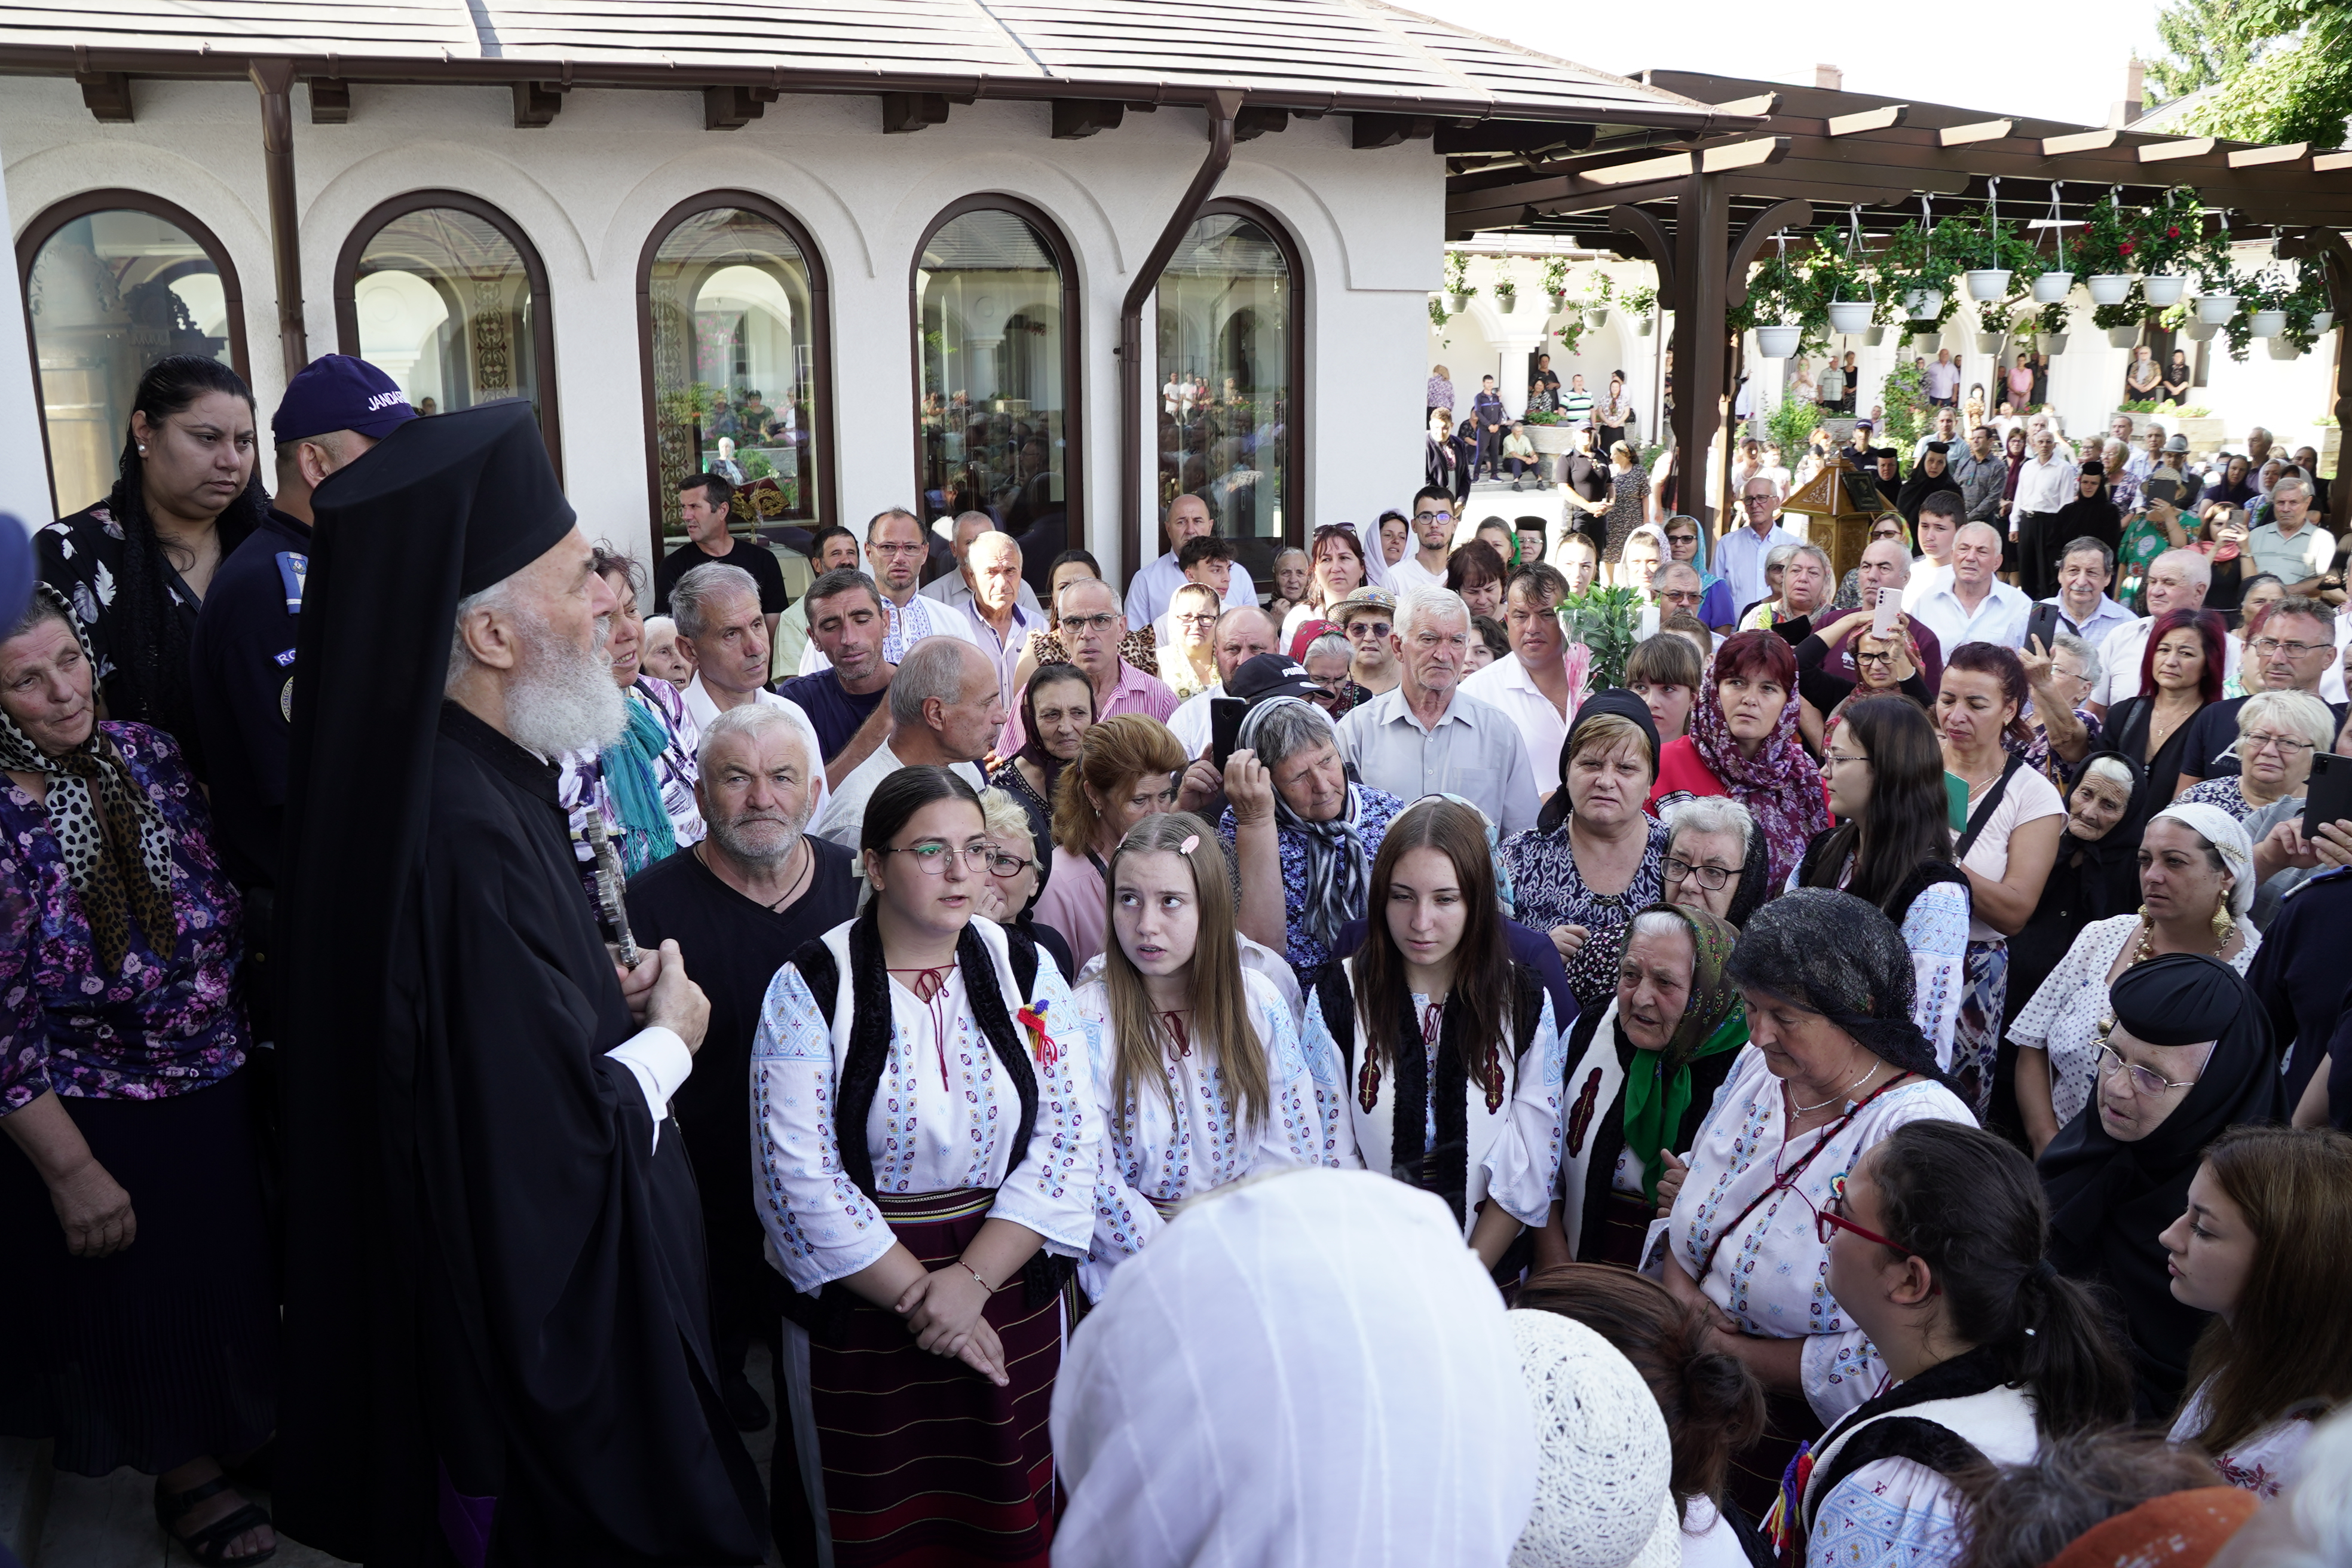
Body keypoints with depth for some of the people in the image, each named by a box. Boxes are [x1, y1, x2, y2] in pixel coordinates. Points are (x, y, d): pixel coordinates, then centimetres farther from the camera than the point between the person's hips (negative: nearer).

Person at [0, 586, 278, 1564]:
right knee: (138, 1300, 17)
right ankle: (187, 1477, 41)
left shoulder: (143, 752, -7)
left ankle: (244, 1422, 50)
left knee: (233, 1272, 24)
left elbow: (217, 896, 6)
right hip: (99, 1122, -5)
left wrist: (247, 1022, 6)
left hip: (218, 1089, 5)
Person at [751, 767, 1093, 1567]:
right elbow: (801, 1182, -12)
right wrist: (919, 1295, -12)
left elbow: (1068, 1141, -4)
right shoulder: (810, 989, -8)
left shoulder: (1027, 973, 1)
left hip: (1012, 1293, 3)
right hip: (860, 1311, -2)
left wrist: (973, 1279, -13)